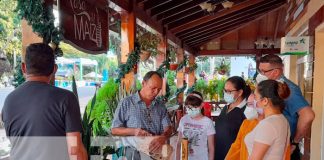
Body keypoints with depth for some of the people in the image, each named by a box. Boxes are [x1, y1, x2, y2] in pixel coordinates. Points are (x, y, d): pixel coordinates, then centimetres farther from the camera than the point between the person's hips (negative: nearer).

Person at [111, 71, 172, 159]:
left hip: (157, 153, 3)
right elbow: (115, 130, -2)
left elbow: (168, 128, -1)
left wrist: (163, 137, -23)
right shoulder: (126, 103, -4)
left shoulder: (161, 106, 7)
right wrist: (133, 131, -18)